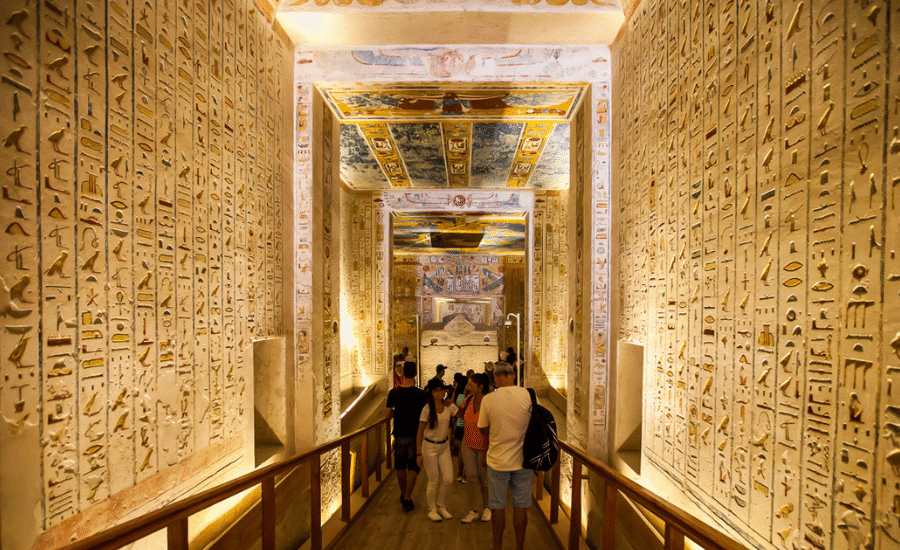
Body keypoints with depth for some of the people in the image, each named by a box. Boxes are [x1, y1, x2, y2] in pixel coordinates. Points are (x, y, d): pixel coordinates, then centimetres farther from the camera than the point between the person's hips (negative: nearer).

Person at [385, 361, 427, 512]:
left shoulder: (393, 392, -9)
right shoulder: (421, 394, -15)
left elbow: (388, 414, -1)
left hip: (399, 434, 3)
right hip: (415, 434, -2)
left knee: (400, 466, 21)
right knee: (413, 467, 11)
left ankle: (403, 494, 35)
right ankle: (407, 498, 8)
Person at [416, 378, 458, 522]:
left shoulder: (449, 406, -6)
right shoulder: (427, 409, -16)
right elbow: (420, 432, -10)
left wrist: (451, 403, -15)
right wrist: (418, 453, -9)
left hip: (444, 446, 4)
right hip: (430, 446, -4)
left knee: (448, 479, 6)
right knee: (434, 481, 5)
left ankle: (440, 506, 31)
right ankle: (432, 509, 28)